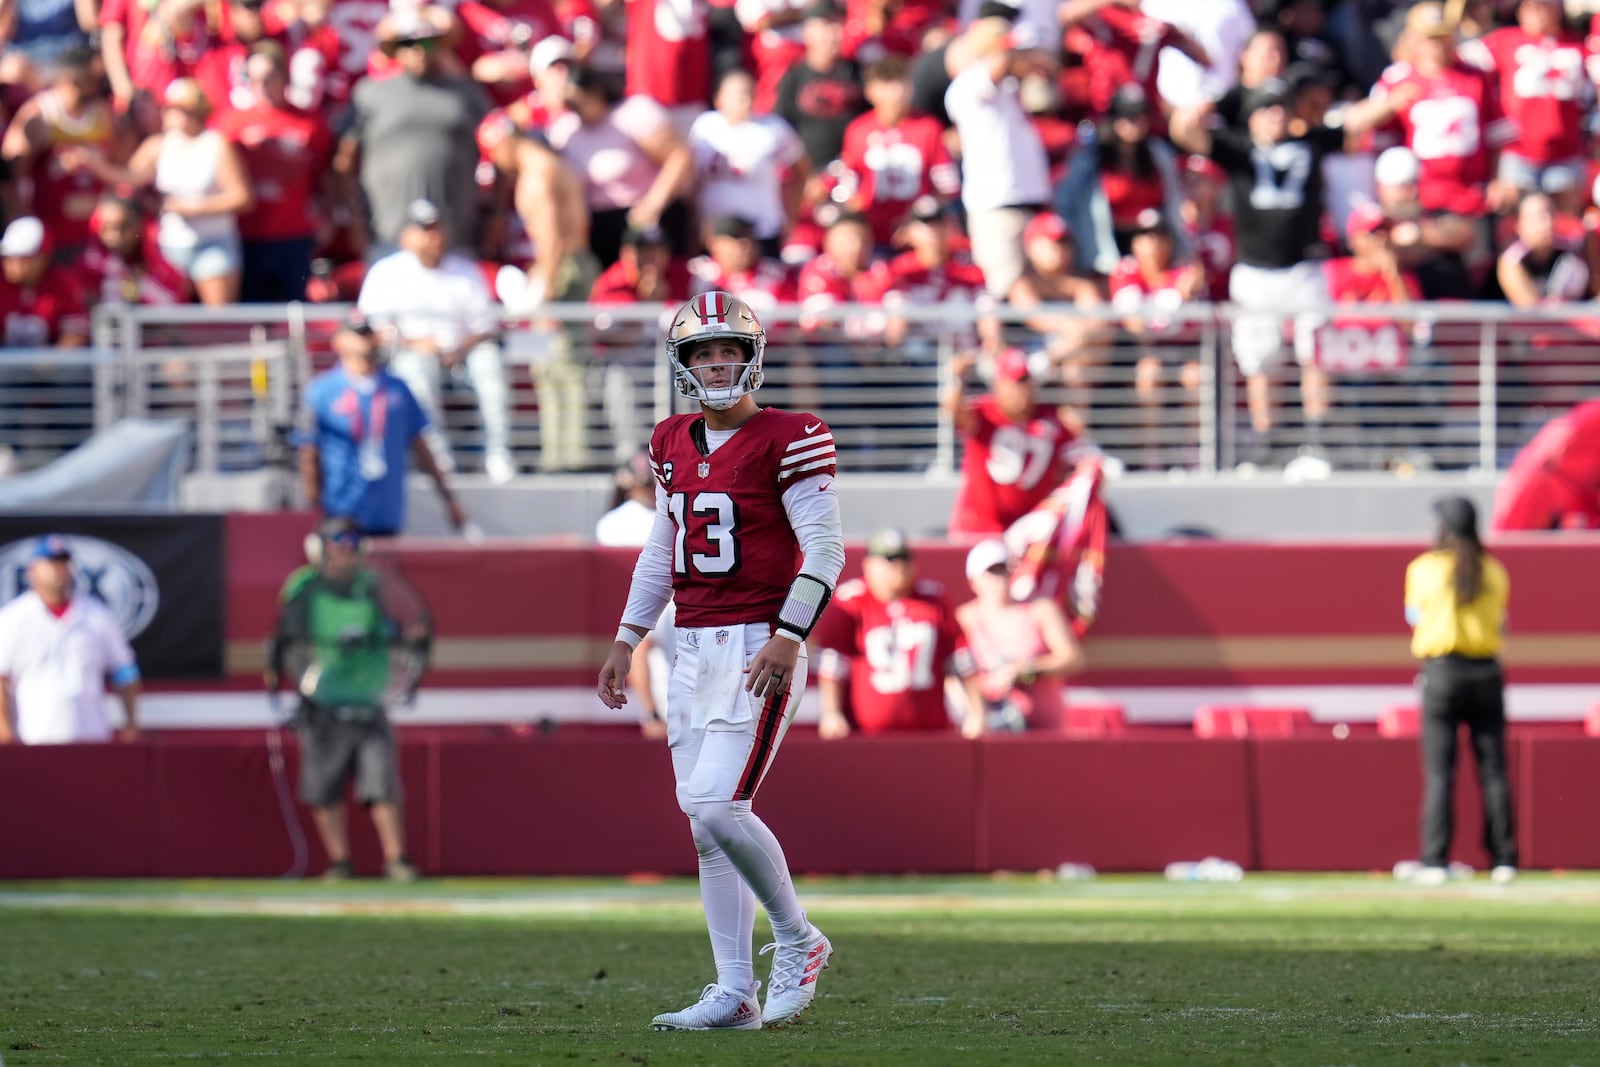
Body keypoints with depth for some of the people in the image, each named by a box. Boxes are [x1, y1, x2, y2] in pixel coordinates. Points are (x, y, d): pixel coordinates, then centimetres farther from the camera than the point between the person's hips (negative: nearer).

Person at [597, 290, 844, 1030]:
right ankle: (735, 994, 9)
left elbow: (825, 548, -12)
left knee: (718, 806, -17)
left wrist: (789, 637, -20)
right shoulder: (674, 444, 12)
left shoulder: (785, 441, -9)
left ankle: (797, 940, 4)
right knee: (704, 823, 5)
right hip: (695, 648, 7)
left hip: (759, 647, -7)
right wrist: (628, 637, 21)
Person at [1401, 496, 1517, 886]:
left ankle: (1435, 860, -7)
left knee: (1439, 773, -2)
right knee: (1493, 769, 6)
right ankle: (1504, 858, 4)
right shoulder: (1494, 571, 5)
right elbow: (1500, 624, 12)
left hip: (1441, 673, -2)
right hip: (1486, 671, 2)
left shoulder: (1424, 569, -2)